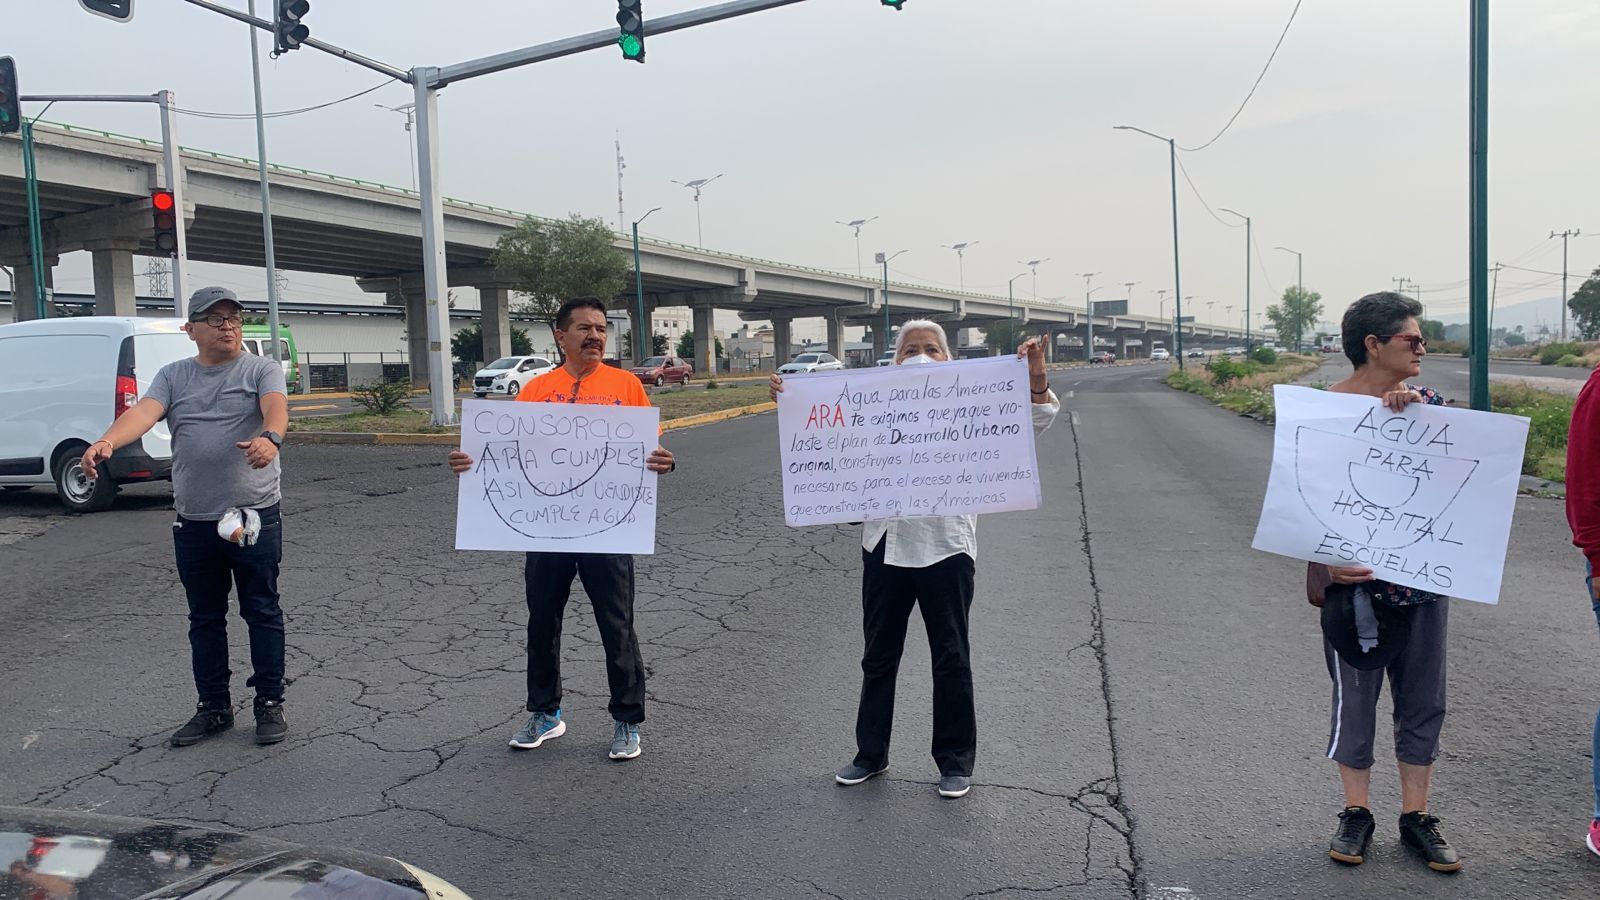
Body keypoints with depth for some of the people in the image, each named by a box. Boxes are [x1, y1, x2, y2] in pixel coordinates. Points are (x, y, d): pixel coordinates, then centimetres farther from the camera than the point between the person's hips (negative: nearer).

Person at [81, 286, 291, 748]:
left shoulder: (262, 369, -1)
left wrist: (269, 438, -44)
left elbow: (275, 406, -21)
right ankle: (214, 708, 26)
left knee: (262, 613, 5)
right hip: (193, 521, 4)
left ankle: (270, 703, 16)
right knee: (204, 619, 13)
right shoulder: (173, 376, 9)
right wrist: (107, 440, -30)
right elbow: (144, 411, -9)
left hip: (254, 517, -4)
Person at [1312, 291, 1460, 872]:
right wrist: (1327, 561, -20)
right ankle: (1356, 812, 20)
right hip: (1355, 577, -4)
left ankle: (1416, 816, 24)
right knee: (1354, 696, 6)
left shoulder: (1426, 403, 7)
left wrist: (1420, 409, -19)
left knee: (1423, 698, 11)